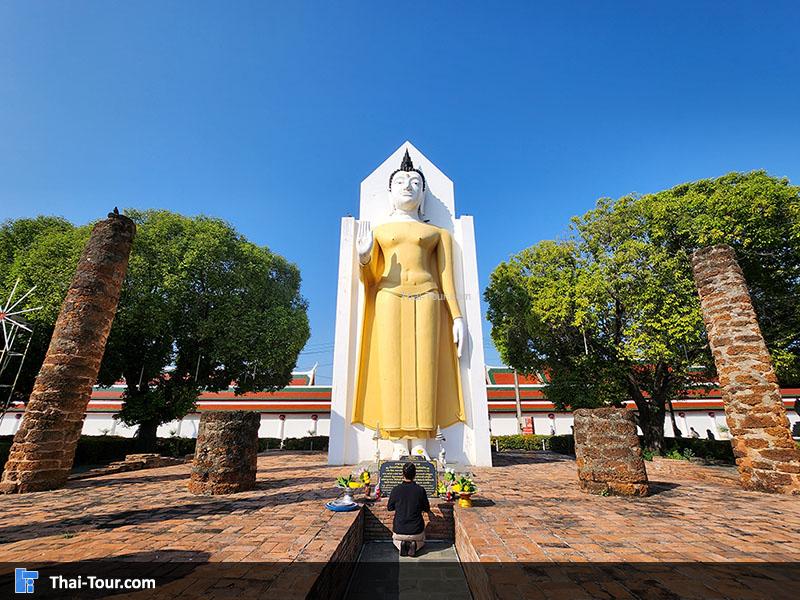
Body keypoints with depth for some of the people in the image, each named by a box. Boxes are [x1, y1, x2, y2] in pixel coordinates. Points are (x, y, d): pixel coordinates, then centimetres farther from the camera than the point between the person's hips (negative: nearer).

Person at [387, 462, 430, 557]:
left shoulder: (396, 490, -16)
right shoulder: (420, 490, -17)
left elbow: (389, 507, 1)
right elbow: (427, 509, -2)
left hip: (399, 531, 1)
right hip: (416, 531, 0)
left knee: (395, 539, 35)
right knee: (421, 541, 34)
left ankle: (401, 545, 2)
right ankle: (414, 545, 2)